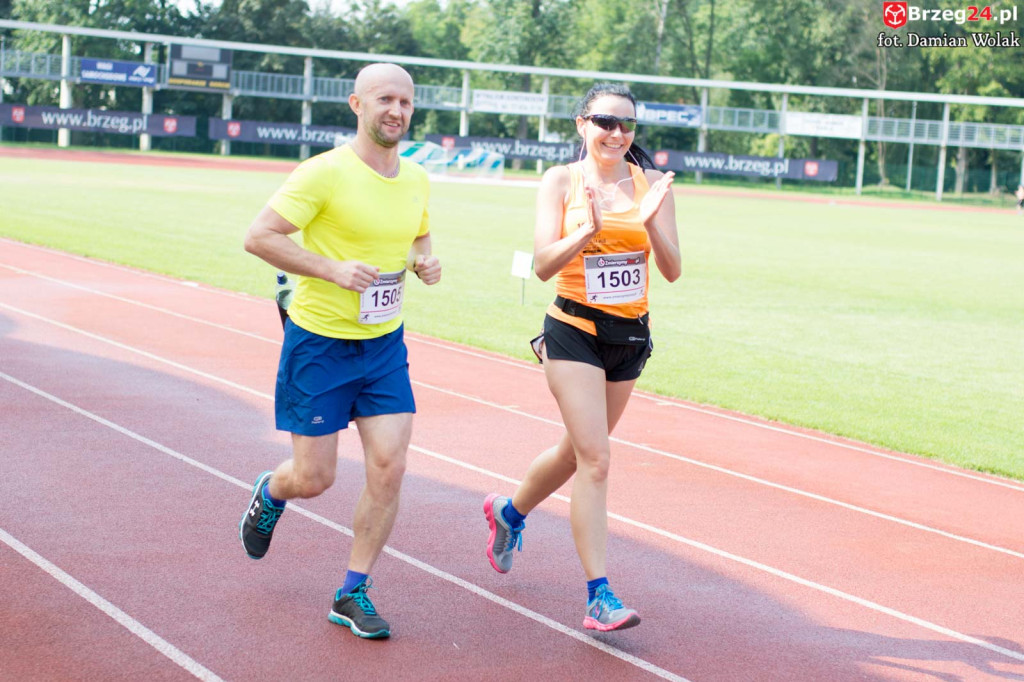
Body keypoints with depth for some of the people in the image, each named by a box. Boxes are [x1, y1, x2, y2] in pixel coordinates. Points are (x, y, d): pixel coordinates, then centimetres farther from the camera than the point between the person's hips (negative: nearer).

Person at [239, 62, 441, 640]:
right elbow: (259, 237, -17)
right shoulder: (326, 173, -15)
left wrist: (426, 262, -1)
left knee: (389, 468, -6)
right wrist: (334, 269, -24)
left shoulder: (416, 179, 5)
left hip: (385, 345, 5)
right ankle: (269, 493, 40)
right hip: (319, 343, -5)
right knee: (314, 478, 2)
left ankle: (353, 593, 9)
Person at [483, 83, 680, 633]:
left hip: (630, 335, 4)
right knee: (594, 458, -13)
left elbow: (672, 270, -3)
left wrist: (650, 220, -20)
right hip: (574, 330, -4)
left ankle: (509, 511, 47)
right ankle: (598, 597, -11)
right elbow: (543, 264, -12)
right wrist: (588, 230, -28)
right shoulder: (562, 181, -4)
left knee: (580, 450, 18)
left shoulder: (650, 183, 1)